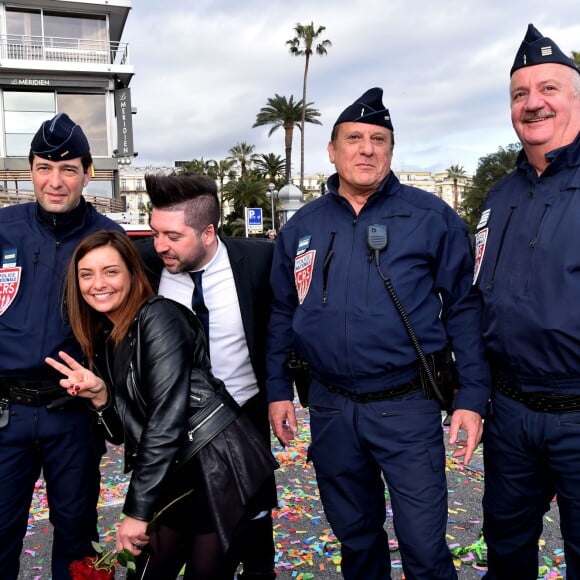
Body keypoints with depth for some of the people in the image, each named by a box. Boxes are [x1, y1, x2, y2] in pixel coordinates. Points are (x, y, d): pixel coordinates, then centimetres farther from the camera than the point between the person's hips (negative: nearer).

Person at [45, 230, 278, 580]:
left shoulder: (159, 317, -14)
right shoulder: (102, 338, 10)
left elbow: (166, 419, -20)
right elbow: (124, 430, 9)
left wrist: (136, 509, -17)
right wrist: (99, 394, -11)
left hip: (219, 470, -7)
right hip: (174, 479, 7)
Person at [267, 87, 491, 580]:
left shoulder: (431, 217, -4)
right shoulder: (302, 227, 6)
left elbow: (465, 307, -3)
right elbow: (282, 313, 12)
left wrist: (473, 396, -8)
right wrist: (278, 390, 8)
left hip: (408, 408, -3)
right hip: (330, 409, 4)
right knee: (354, 536, 20)